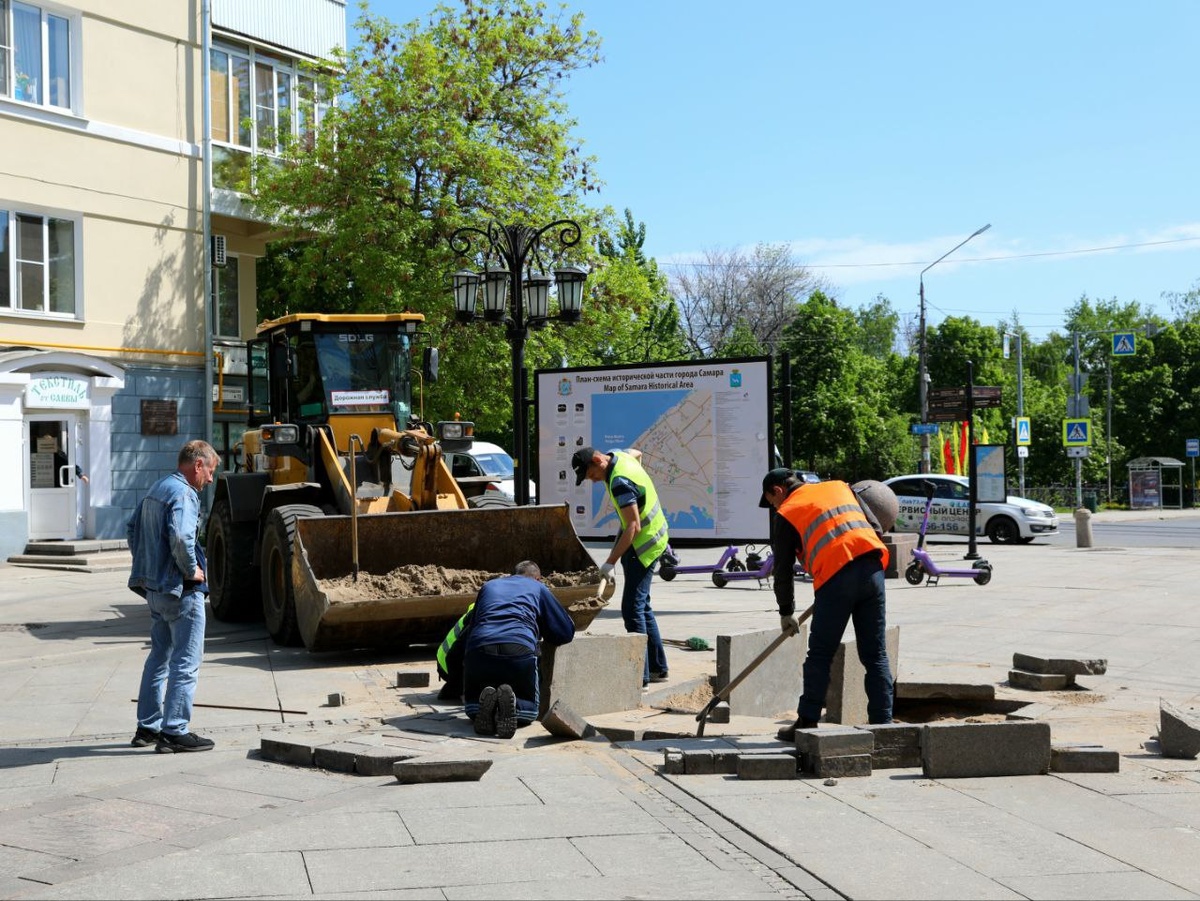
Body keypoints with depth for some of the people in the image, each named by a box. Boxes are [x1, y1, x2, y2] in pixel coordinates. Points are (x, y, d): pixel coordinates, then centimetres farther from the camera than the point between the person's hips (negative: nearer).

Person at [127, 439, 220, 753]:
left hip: (154, 586, 10)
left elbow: (132, 528, 23)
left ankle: (148, 727, 24)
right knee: (186, 662, -3)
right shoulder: (183, 494, -16)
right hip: (180, 590, -10)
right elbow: (180, 538, -30)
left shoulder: (156, 489, 15)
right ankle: (174, 732, -3)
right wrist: (192, 571, -16)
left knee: (159, 656, 18)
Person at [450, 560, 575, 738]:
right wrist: (540, 632, 44)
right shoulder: (538, 588, 25)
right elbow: (567, 632, 23)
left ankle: (484, 703, -11)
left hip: (479, 651, 2)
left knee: (472, 705, 25)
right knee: (529, 710, 19)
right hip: (521, 650, -2)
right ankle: (512, 705, -16)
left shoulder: (489, 586, 33)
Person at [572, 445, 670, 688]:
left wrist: (611, 562, -29)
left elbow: (633, 527, -29)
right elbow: (636, 453, 29)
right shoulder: (618, 456, 3)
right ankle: (657, 667, 23)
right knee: (642, 605, 16)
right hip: (651, 538, 11)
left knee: (633, 608, -11)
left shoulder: (620, 483, -26)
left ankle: (640, 675, -10)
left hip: (644, 544, -11)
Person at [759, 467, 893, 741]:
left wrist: (786, 613, 26)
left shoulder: (786, 514, 12)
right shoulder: (840, 487, 24)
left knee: (820, 654, 6)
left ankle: (807, 724, 8)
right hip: (873, 569, 4)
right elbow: (876, 528, 19)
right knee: (875, 655, 9)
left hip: (835, 576, -4)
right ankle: (882, 723, 9)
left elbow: (782, 570, 15)